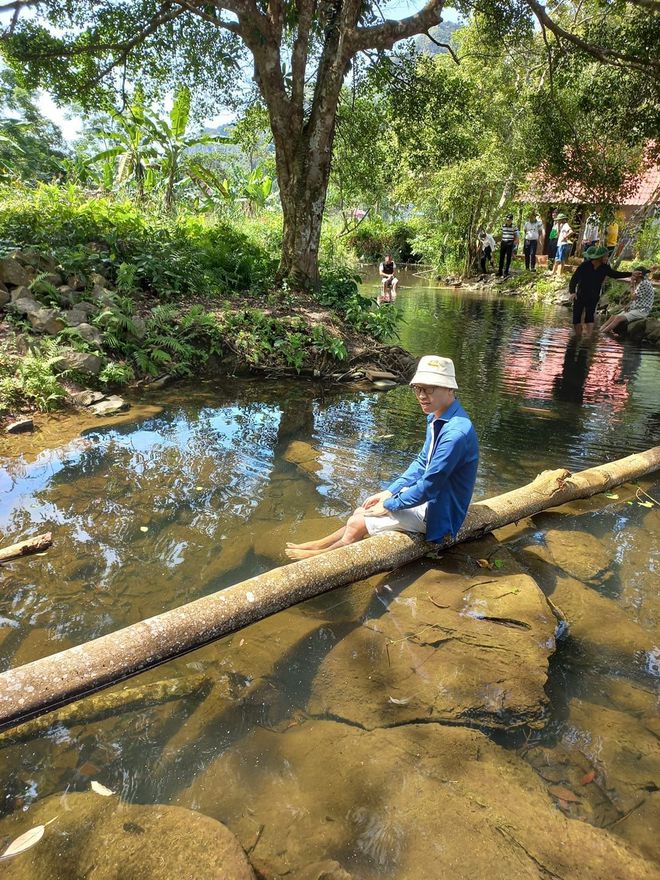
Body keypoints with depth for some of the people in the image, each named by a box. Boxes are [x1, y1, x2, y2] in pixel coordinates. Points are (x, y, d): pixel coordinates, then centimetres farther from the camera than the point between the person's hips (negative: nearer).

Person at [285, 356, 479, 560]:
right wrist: (389, 492, 4)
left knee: (357, 524, -5)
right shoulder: (436, 418, 1)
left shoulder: (456, 432, -31)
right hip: (429, 496, 8)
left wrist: (389, 505, -14)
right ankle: (321, 545, 25)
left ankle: (322, 556, 19)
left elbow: (429, 487, -26)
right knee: (361, 512, 7)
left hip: (436, 512, -8)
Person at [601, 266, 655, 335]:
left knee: (619, 318, -26)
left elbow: (633, 297, -17)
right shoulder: (638, 283, 15)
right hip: (634, 308, 9)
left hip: (642, 311, -9)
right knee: (613, 317, -7)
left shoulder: (645, 283, -15)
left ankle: (602, 333, -30)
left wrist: (632, 285, -7)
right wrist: (629, 304, 2)